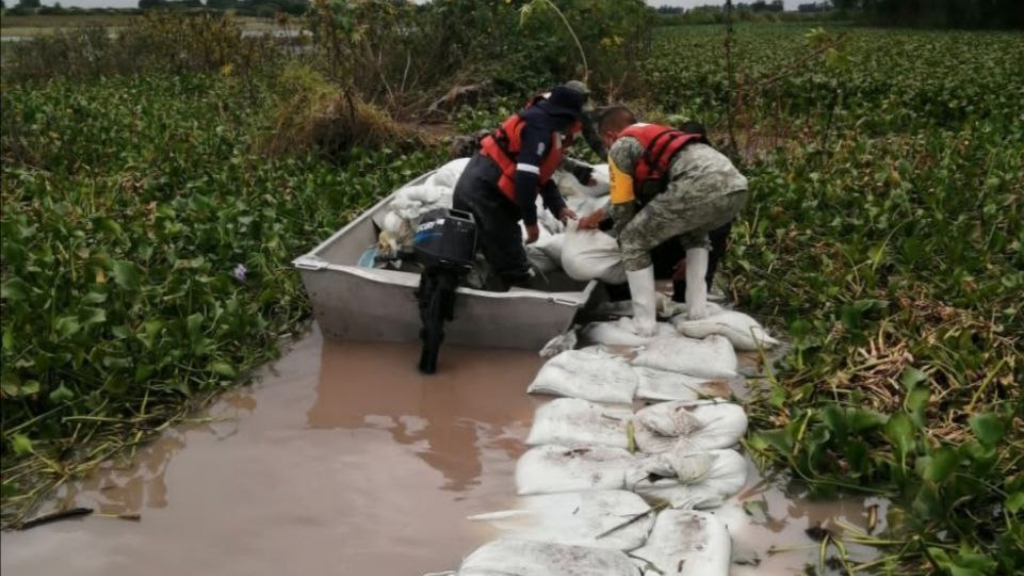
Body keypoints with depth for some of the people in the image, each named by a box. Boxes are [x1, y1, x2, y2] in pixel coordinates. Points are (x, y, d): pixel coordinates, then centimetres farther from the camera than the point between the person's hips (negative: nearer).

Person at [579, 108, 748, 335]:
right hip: (735, 186, 8)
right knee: (695, 234, 39)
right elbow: (642, 196, 49)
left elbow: (623, 206, 17)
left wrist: (624, 243, 34)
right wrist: (600, 215, 60)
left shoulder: (620, 147, 17)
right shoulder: (657, 134, 41)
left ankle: (644, 325, 10)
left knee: (634, 242, 12)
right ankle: (699, 311, 30)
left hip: (698, 187, -8)